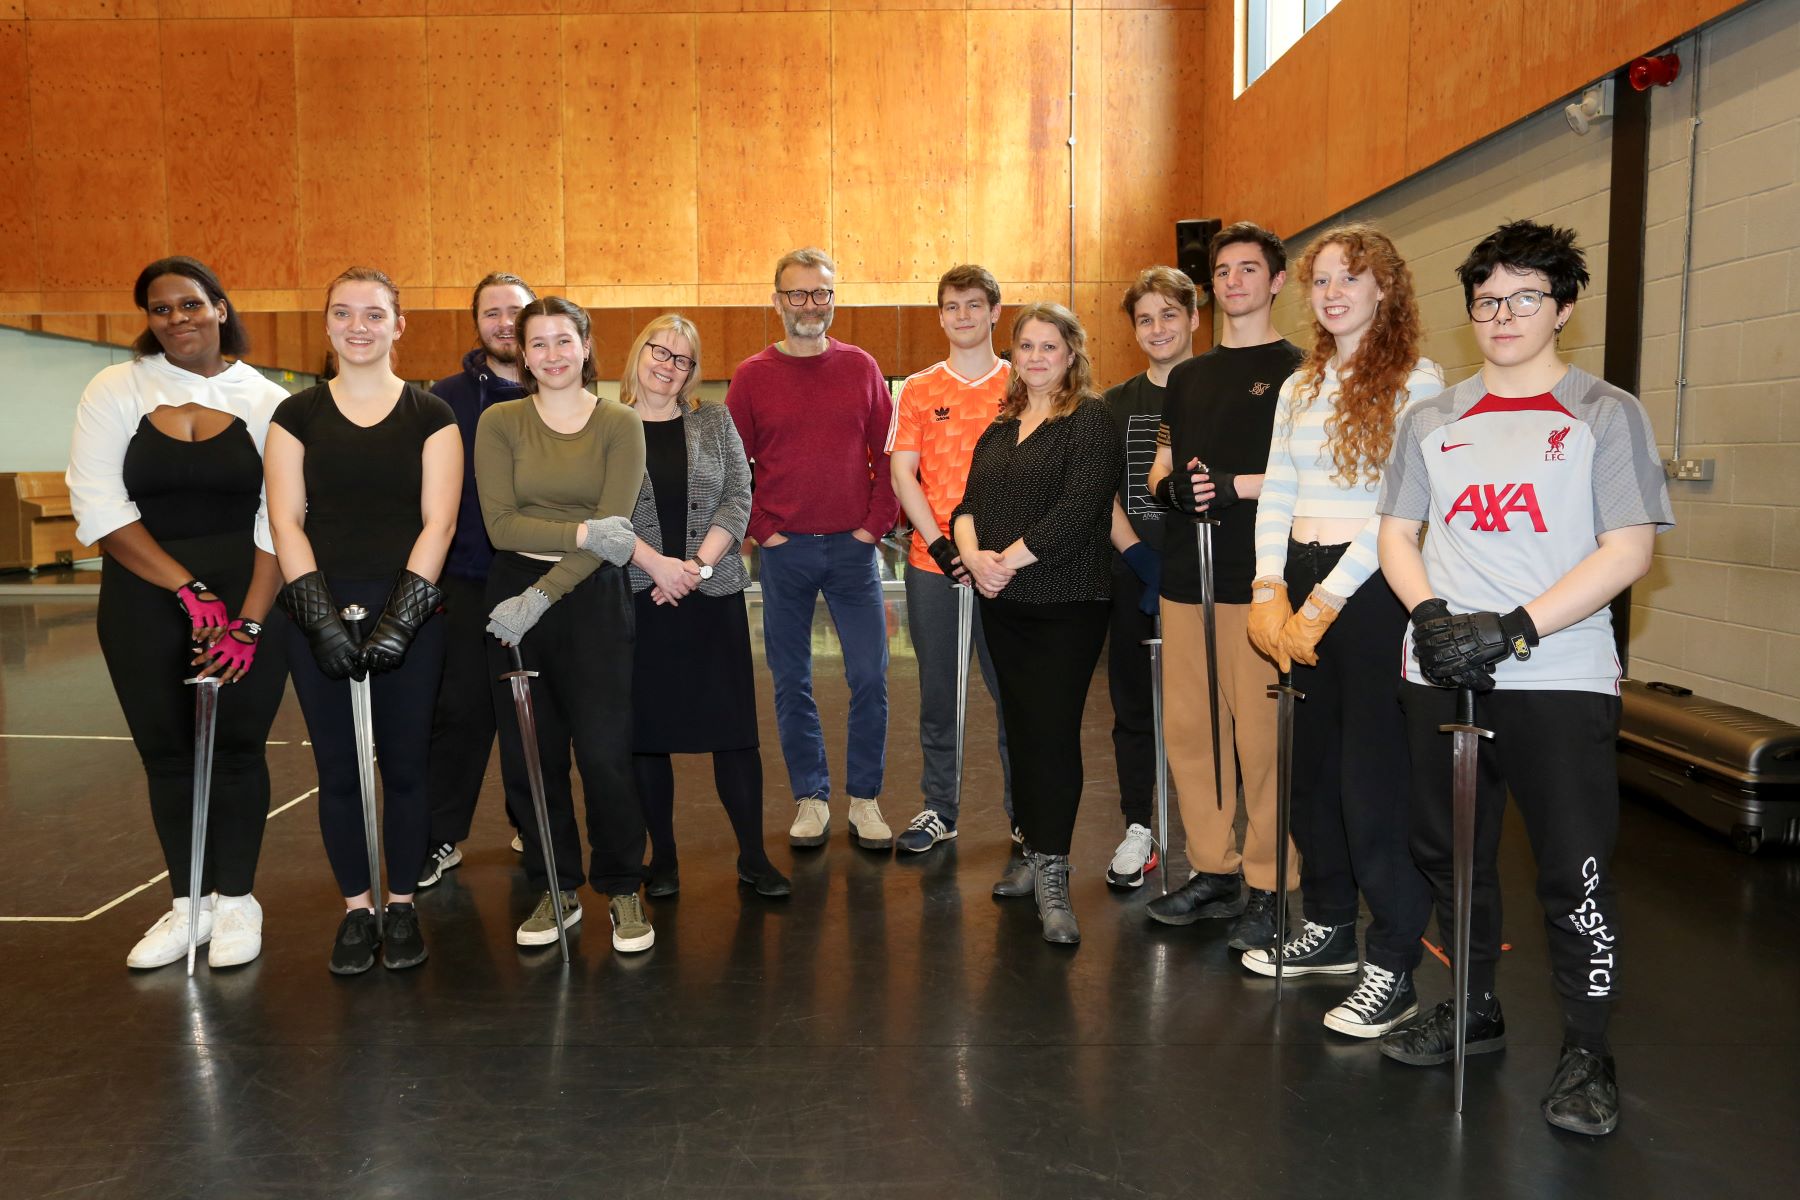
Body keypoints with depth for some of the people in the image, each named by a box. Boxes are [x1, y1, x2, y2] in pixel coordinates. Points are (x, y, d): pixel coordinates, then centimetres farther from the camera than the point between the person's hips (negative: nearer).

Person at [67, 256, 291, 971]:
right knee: (166, 751, 8)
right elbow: (98, 507, -7)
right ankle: (189, 902, 22)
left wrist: (249, 621, -14)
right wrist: (189, 590, -15)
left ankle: (235, 898, 17)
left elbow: (279, 522, -5)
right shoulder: (116, 391, 2)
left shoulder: (267, 401, -1)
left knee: (237, 746, 2)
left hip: (249, 597, -1)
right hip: (143, 603, 2)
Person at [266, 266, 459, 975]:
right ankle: (357, 908, 20)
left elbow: (438, 522, -3)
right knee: (338, 768, 6)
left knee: (404, 764, 4)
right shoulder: (298, 415, 7)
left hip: (407, 615, -1)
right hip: (321, 615, 1)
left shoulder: (429, 416, 4)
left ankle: (401, 904, 19)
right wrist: (322, 618, -12)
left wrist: (399, 618, -14)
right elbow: (286, 520, 0)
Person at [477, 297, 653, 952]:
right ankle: (555, 890, 23)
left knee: (605, 753, -6)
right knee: (529, 754, 6)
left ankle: (622, 891, 14)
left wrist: (542, 595, -17)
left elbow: (612, 531, -9)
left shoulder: (620, 424, -1)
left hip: (593, 596, -2)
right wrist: (580, 532, -19)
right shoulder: (500, 422, 3)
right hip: (514, 593, 2)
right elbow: (499, 524, -6)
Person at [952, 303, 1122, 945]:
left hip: (1066, 602, -6)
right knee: (1020, 726, 11)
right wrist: (974, 554, -10)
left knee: (1054, 730, -8)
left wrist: (1012, 558, -16)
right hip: (1002, 603, 7)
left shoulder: (1091, 420, -5)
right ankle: (1034, 851, 23)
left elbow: (1078, 508, -17)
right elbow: (968, 503, 10)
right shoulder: (1001, 427, 16)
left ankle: (1052, 874, -1)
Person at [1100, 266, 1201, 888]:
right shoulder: (1117, 402, 12)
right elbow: (1103, 494, 6)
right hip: (1133, 573, 3)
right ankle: (1138, 830, 19)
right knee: (1132, 701, 7)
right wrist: (1141, 557, -8)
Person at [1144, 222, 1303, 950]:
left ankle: (1269, 886, 6)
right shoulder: (1187, 377, 21)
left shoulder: (1298, 370, 3)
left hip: (1260, 579, -6)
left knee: (1263, 735, -6)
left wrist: (1236, 486, -16)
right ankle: (1214, 870, 19)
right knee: (1188, 728, 7)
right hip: (1186, 577, 6)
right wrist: (1172, 487, -1)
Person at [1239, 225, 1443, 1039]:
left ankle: (1394, 967, 6)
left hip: (1372, 589, -7)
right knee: (1311, 763, 12)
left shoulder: (1417, 384, -6)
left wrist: (1328, 600, -15)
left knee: (1373, 776, -5)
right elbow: (1275, 495, 10)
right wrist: (1269, 591, -3)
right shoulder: (1299, 387, 15)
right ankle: (1330, 929, 27)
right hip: (1300, 587, 7)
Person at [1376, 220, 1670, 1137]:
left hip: (1559, 678, -4)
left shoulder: (1606, 414, 1)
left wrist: (1513, 629, -17)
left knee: (1575, 869, -2)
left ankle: (1587, 1053, 16)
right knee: (1448, 851, 13)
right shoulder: (1433, 419, 12)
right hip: (1441, 674, 4)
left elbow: (1629, 549, -7)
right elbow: (1396, 535, 11)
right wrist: (1434, 616, -8)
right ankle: (1473, 1011, 32)